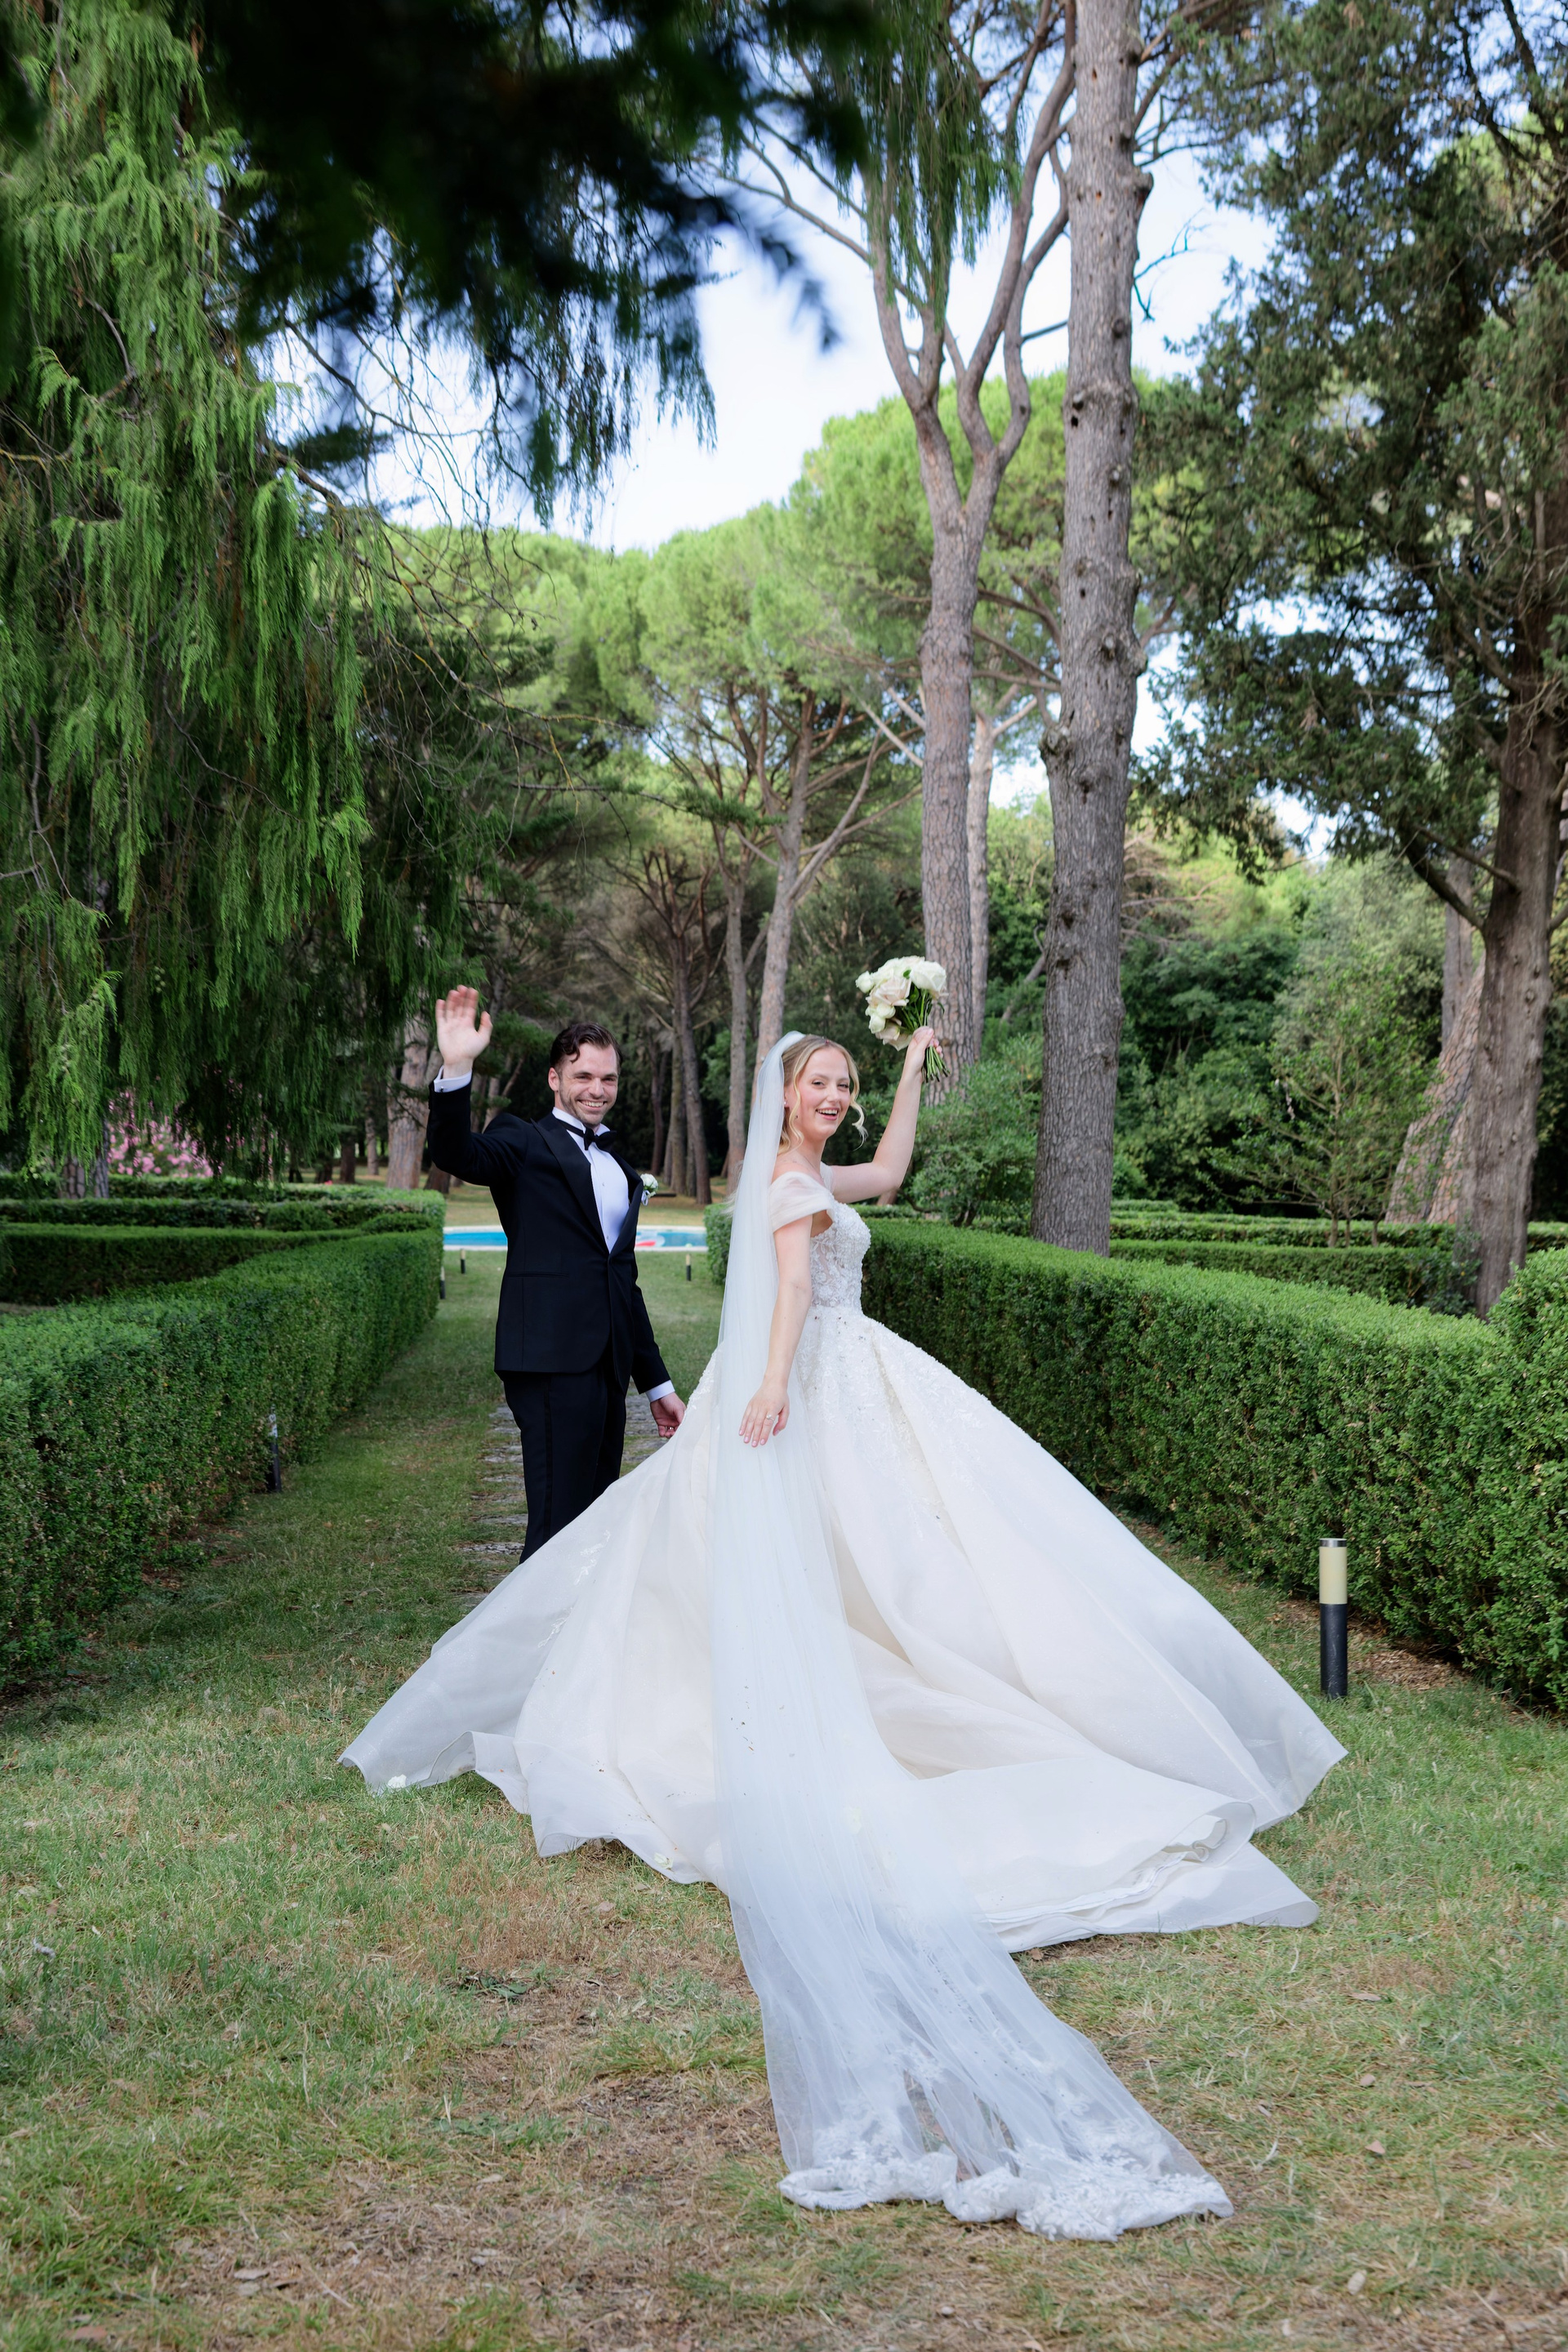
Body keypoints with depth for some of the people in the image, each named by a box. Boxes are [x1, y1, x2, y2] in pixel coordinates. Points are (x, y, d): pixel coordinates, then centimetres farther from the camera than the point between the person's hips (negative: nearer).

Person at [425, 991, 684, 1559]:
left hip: (609, 1365, 8)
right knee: (558, 1526, -11)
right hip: (553, 1359, -8)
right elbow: (455, 1153, -20)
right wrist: (456, 1071, -37)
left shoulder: (621, 1166, 23)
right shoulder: (525, 1142, 2)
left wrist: (657, 1383, 26)